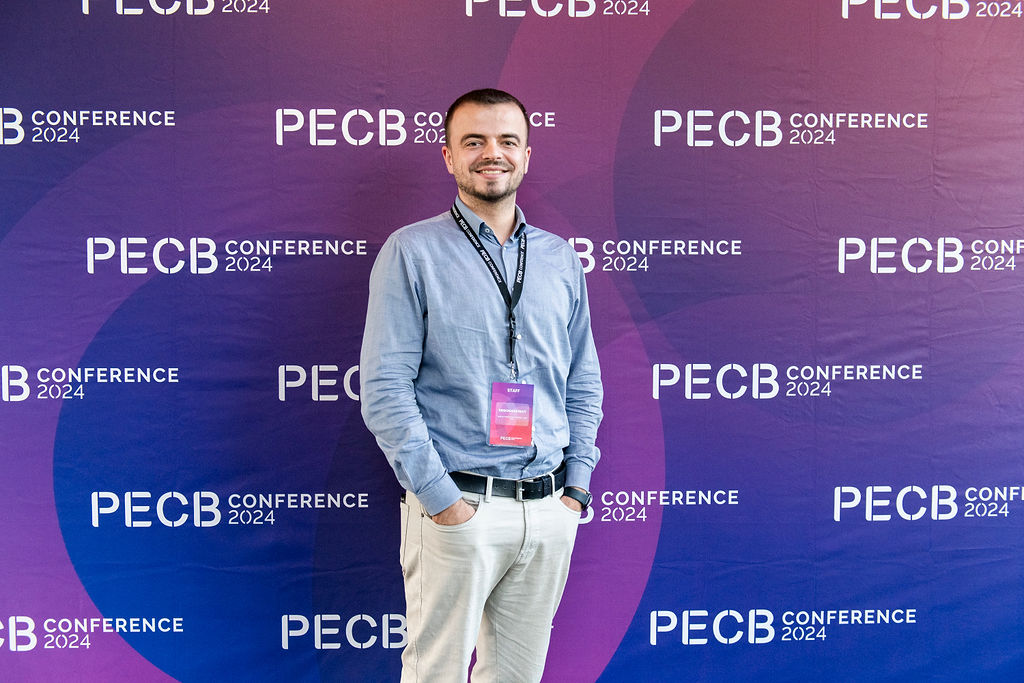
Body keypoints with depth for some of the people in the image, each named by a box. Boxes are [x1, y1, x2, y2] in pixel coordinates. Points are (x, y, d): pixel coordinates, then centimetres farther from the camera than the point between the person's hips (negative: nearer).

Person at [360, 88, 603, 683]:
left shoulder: (561, 258, 11)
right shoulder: (413, 251, -3)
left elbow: (584, 384, 15)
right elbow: (384, 388, -9)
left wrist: (577, 485, 6)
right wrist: (440, 498, -13)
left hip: (550, 511, 4)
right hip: (457, 510, -4)